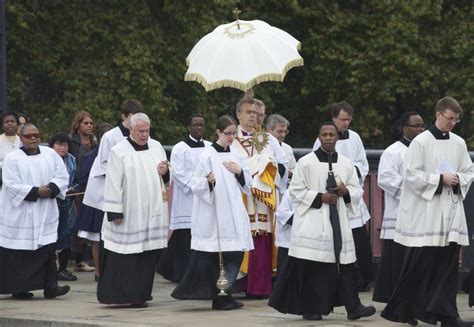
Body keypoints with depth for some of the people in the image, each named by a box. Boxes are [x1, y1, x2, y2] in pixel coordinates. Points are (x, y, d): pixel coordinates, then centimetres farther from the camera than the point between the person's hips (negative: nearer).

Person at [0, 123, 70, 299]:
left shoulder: (50, 154, 8)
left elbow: (62, 177, 8)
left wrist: (51, 189, -11)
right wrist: (36, 192, -17)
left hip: (45, 214, 3)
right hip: (20, 214, -3)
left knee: (48, 249, -4)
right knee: (20, 253, -1)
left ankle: (50, 286, -5)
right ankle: (19, 289, 8)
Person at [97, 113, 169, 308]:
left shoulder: (156, 147, 10)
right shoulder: (119, 152, -6)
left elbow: (166, 177, 20)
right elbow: (113, 184, -9)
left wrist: (165, 172, -4)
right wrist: (114, 212, -14)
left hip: (152, 214, 5)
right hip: (128, 215, -5)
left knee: (148, 255, 6)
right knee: (125, 257, -4)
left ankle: (139, 295, 16)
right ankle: (120, 295, 2)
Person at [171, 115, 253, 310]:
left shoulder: (235, 156, 12)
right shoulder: (208, 155, -5)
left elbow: (247, 186, 17)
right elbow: (195, 185, -7)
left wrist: (239, 172, -2)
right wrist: (208, 182, -26)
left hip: (233, 214, 6)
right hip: (213, 214, -6)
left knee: (235, 254, 3)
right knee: (213, 257, -5)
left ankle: (224, 296, 11)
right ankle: (220, 296, 3)